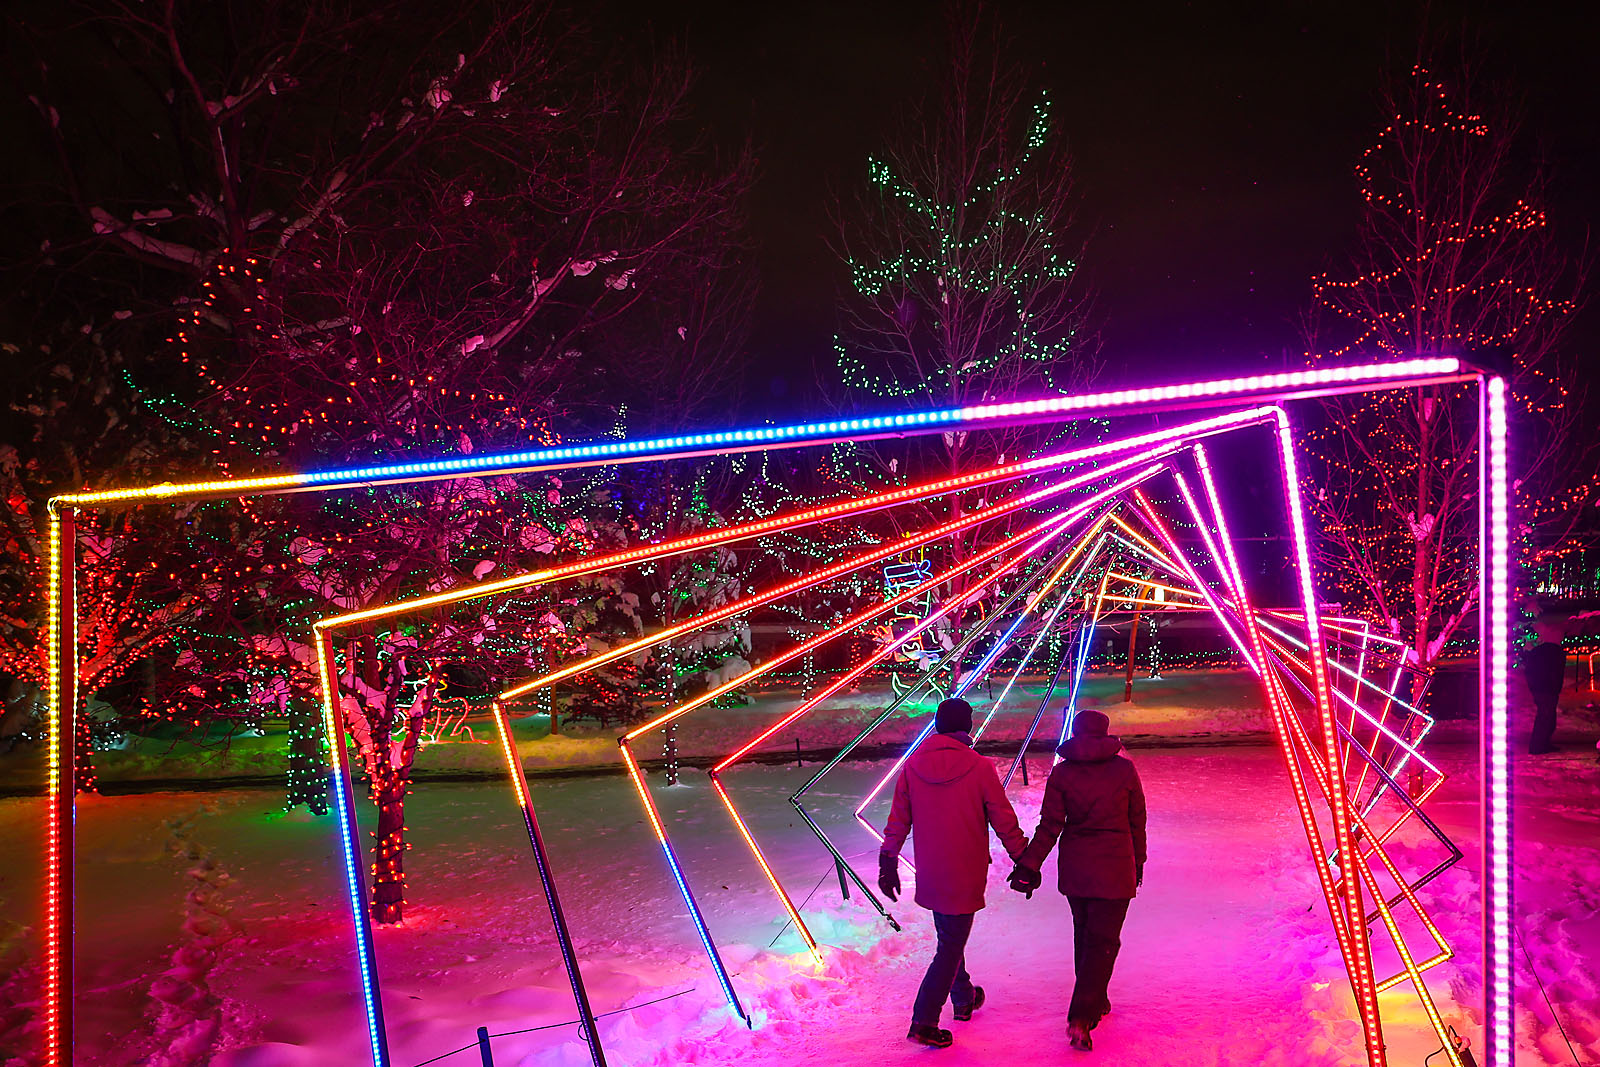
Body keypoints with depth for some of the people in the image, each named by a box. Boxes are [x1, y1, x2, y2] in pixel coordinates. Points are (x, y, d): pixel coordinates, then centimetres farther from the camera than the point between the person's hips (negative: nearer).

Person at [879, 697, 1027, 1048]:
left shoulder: (912, 766, -4)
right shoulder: (979, 768, -15)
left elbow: (897, 822, 3)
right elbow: (1004, 822, -7)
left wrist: (888, 864, 13)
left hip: (929, 873, 5)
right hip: (965, 877, -5)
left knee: (949, 936, 23)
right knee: (951, 945, 2)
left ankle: (963, 998, 40)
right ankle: (924, 1022, -2)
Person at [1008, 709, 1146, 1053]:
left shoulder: (1061, 773, -4)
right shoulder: (1124, 769, -5)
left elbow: (1049, 827, -7)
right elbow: (1137, 821, 3)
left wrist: (1029, 865, -3)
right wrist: (1138, 861, 16)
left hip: (1074, 867, 2)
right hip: (1114, 869, -2)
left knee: (1084, 934, 20)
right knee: (1103, 940, 0)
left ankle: (1095, 1002, 33)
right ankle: (1080, 1017, -10)